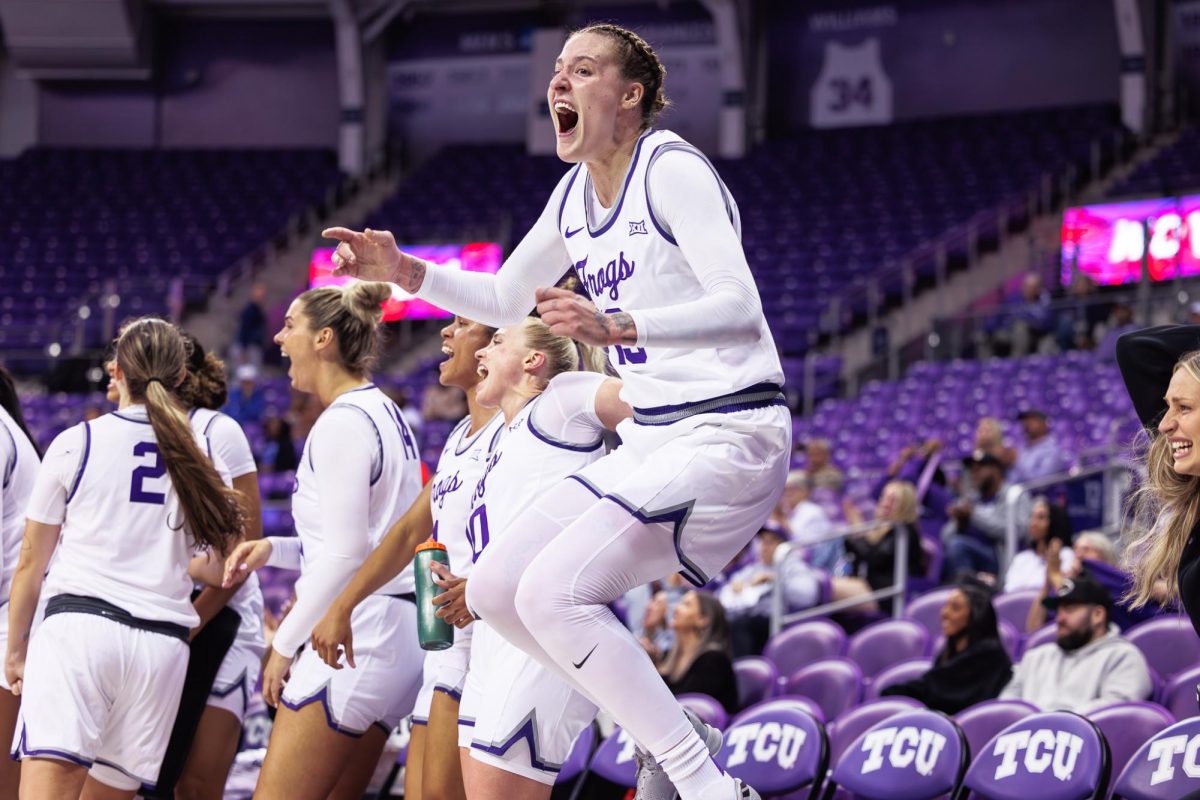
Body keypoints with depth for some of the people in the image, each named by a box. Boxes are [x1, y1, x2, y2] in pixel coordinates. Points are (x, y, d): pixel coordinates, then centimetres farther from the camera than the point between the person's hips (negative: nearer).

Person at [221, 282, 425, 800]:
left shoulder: (342, 423, -12)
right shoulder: (386, 414, 17)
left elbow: (346, 555, -18)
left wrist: (285, 643, -11)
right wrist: (275, 549, 13)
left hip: (352, 638, -10)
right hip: (400, 636, 10)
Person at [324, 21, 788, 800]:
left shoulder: (671, 168, -14)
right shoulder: (576, 194, 12)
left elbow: (742, 310, -23)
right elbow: (504, 299, 27)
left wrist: (618, 327, -37)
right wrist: (406, 272, 10)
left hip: (727, 436, -9)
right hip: (651, 441, 9)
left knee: (554, 591, -21)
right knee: (495, 588, 4)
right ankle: (666, 738, 11)